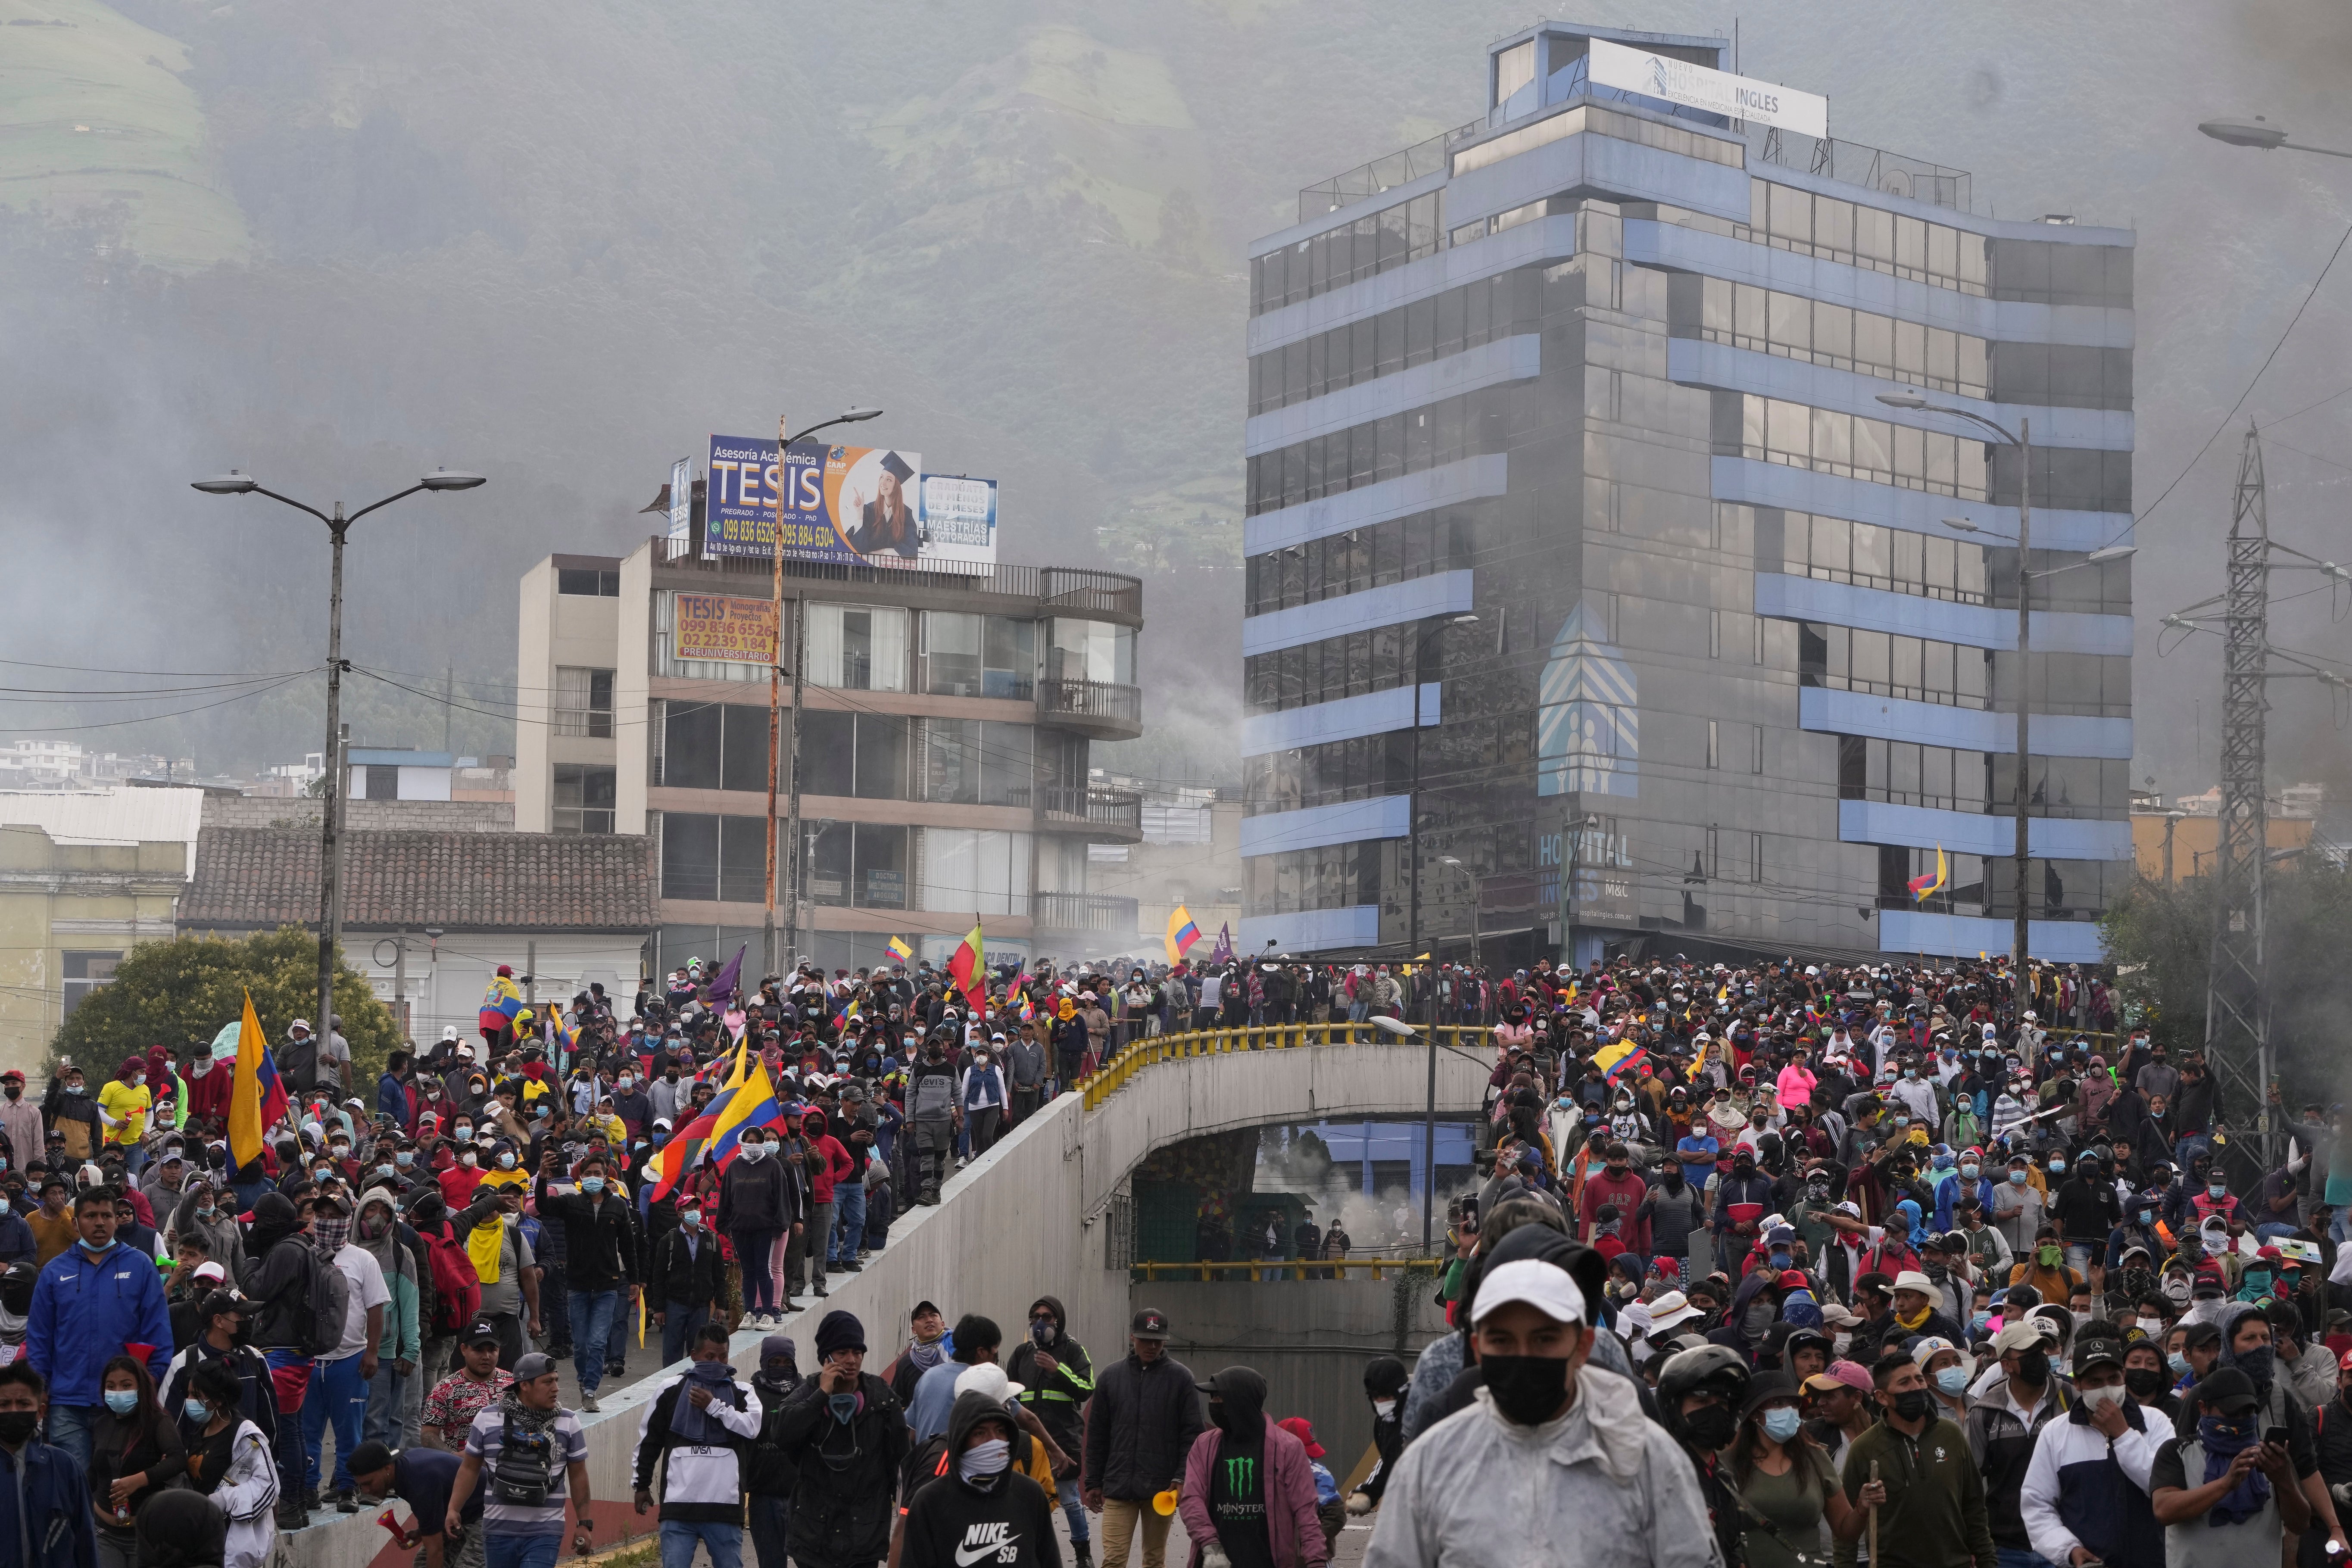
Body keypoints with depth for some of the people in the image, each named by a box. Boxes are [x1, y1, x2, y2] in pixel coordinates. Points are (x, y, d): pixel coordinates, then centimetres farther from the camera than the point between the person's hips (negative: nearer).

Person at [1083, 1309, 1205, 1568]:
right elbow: (1097, 1435, 12)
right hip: (1118, 1487, 1)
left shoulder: (1181, 1377, 1)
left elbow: (1193, 1433, -1)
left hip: (1161, 1488, -1)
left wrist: (1182, 1478, -10)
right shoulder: (1111, 1377, 8)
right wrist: (1093, 1483, 10)